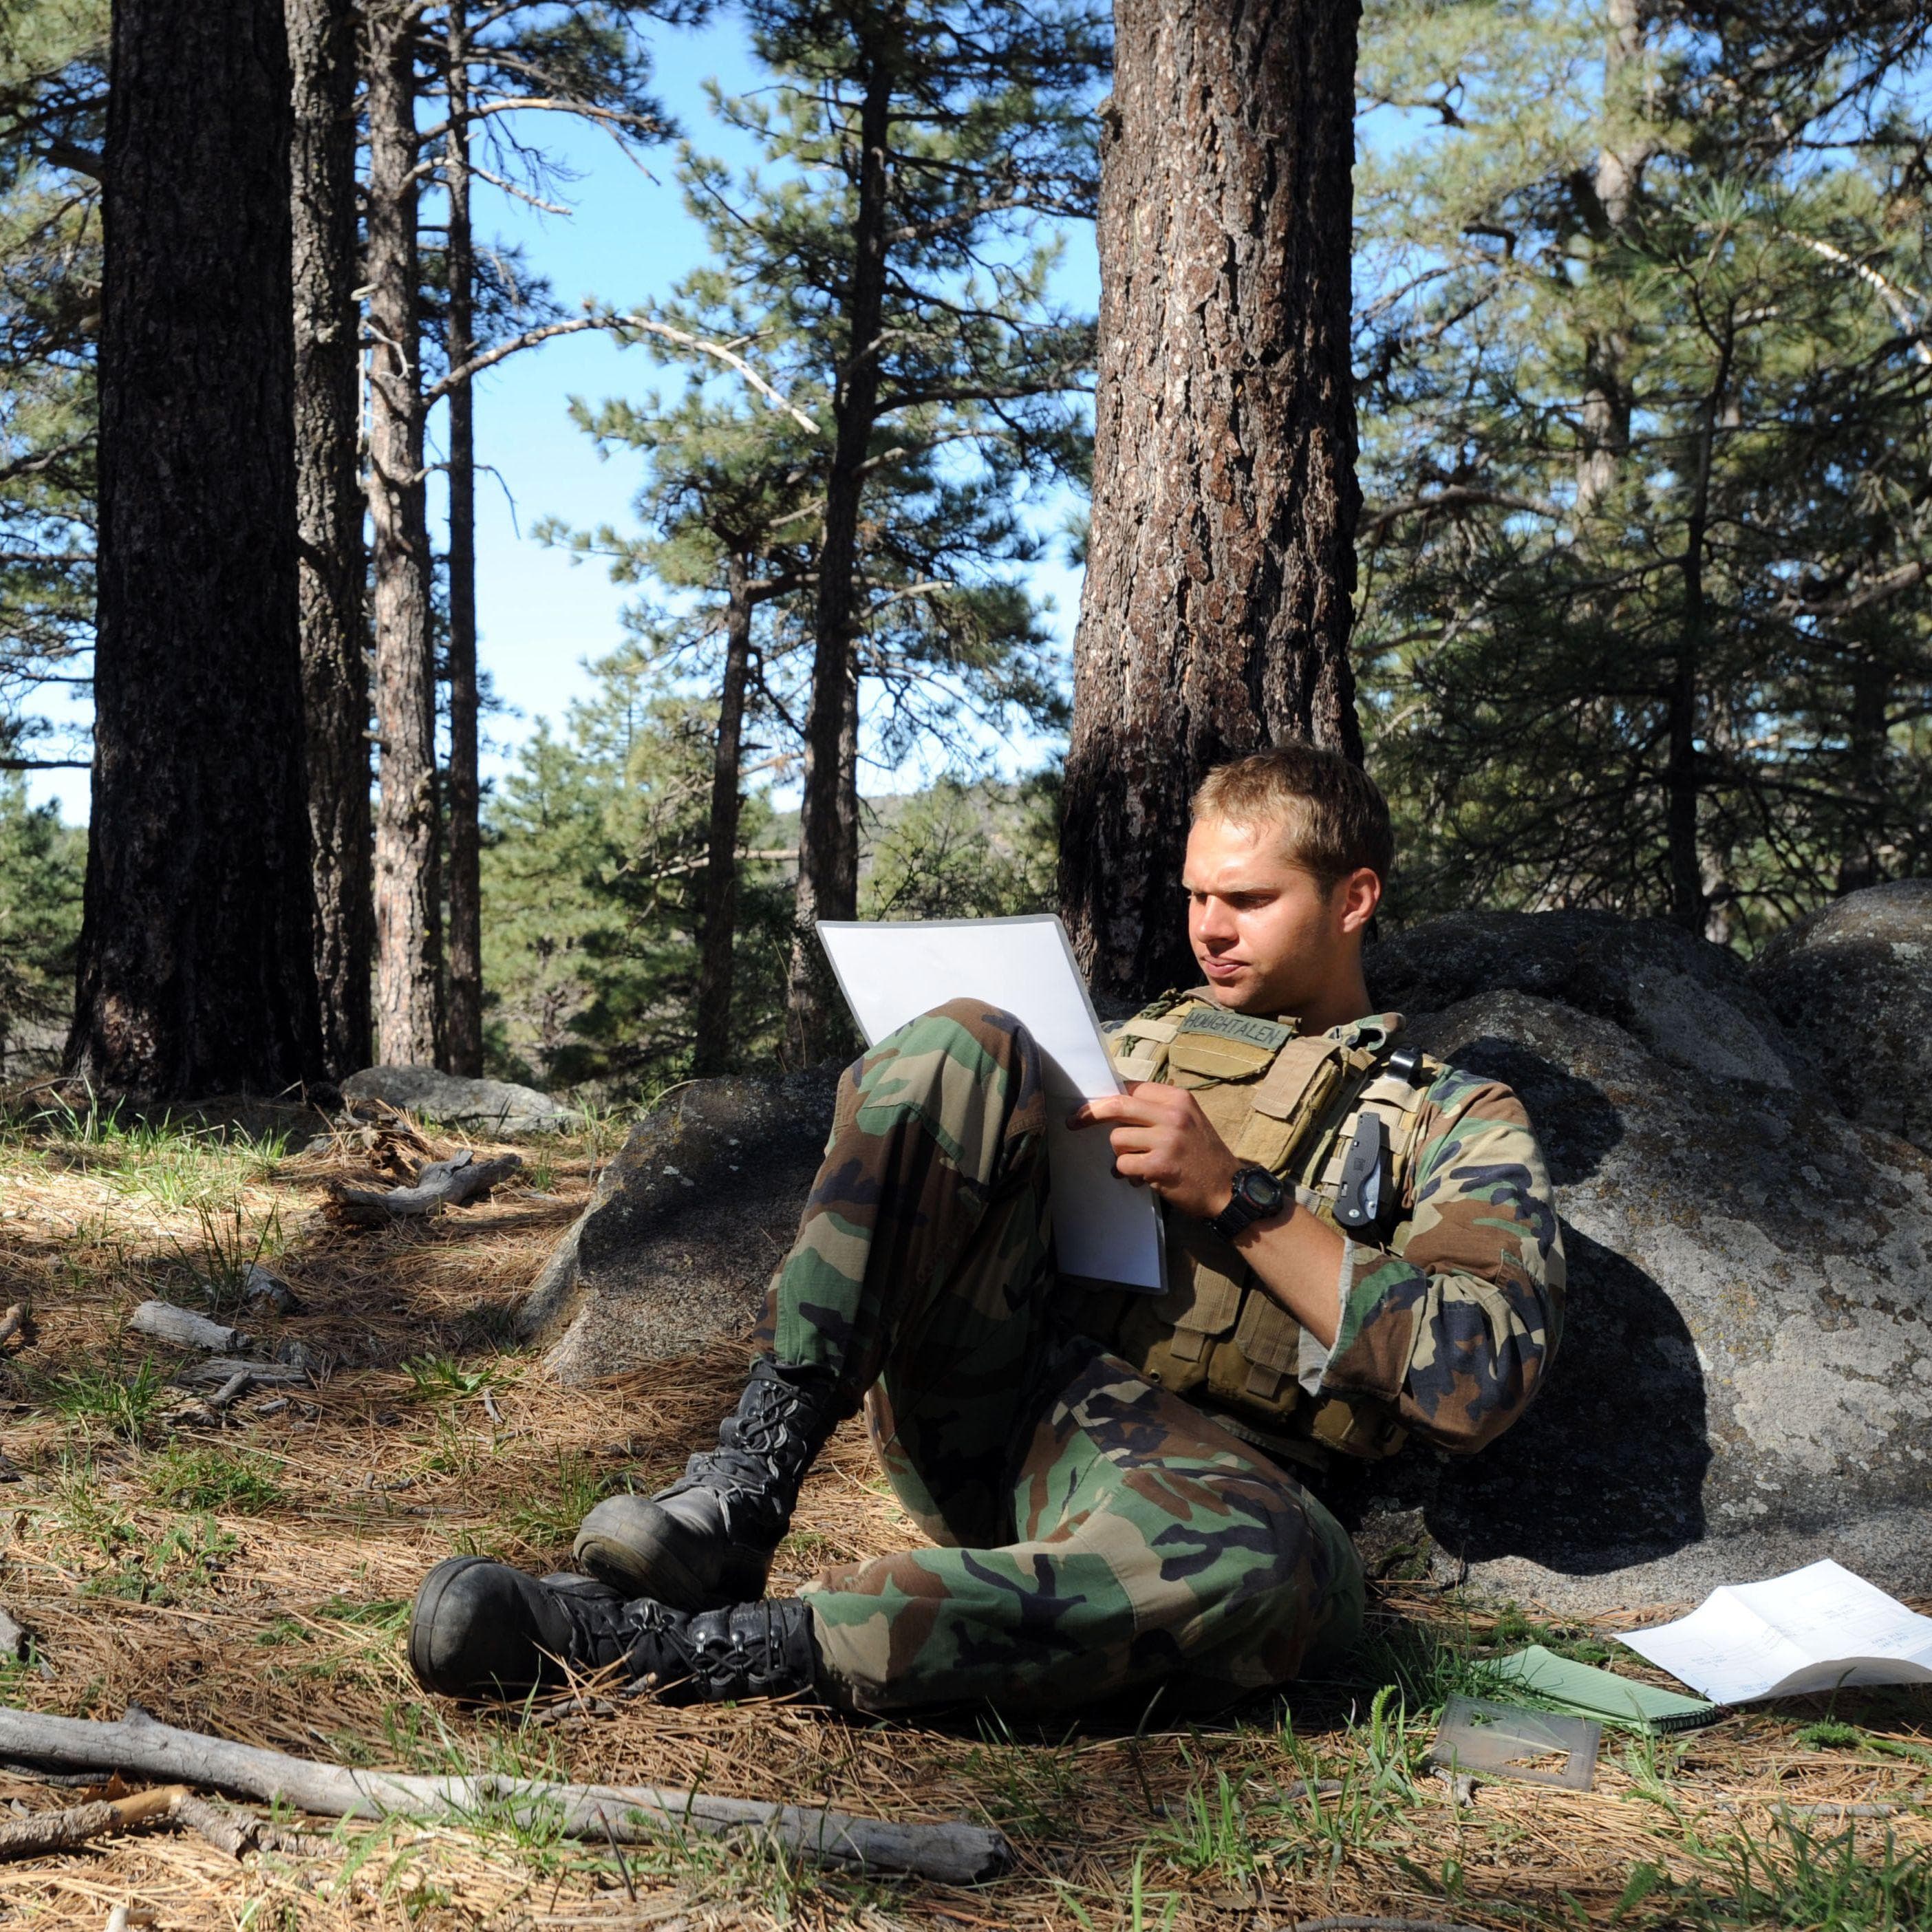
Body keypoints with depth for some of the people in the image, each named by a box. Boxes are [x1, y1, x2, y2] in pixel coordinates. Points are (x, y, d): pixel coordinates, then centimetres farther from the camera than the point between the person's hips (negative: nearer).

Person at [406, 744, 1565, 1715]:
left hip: (1167, 1468, -3)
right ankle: (746, 1484, -28)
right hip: (967, 1405, 3)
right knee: (961, 1045, -18)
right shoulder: (1143, 1043, 29)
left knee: (1288, 1572, -41)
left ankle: (685, 1647, -41)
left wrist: (1236, 1199, -7)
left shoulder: (1459, 1126, 15)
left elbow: (1483, 1380, -3)